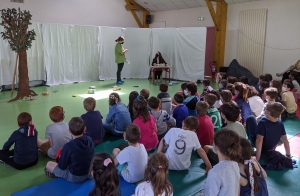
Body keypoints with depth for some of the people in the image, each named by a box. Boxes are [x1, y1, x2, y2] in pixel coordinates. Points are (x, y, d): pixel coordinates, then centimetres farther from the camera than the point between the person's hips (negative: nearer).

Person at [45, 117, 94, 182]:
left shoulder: (68, 146, -28)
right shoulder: (90, 140, -12)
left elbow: (62, 166, -15)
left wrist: (62, 158, 7)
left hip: (74, 177, -5)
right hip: (88, 174, 5)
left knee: (49, 164, 8)